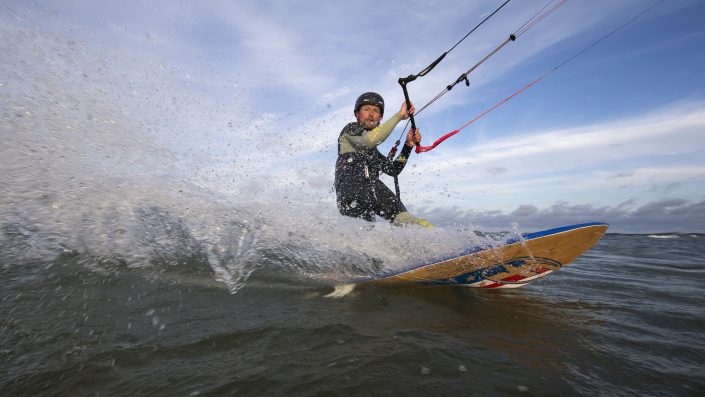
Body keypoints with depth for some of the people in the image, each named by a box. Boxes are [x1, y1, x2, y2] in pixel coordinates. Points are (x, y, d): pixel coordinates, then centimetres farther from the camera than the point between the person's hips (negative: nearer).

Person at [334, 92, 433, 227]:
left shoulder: (372, 151, 32)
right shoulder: (350, 129, 11)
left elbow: (393, 170, 25)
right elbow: (369, 140, -12)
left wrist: (408, 145, 13)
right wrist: (399, 115, -7)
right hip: (351, 190, -8)